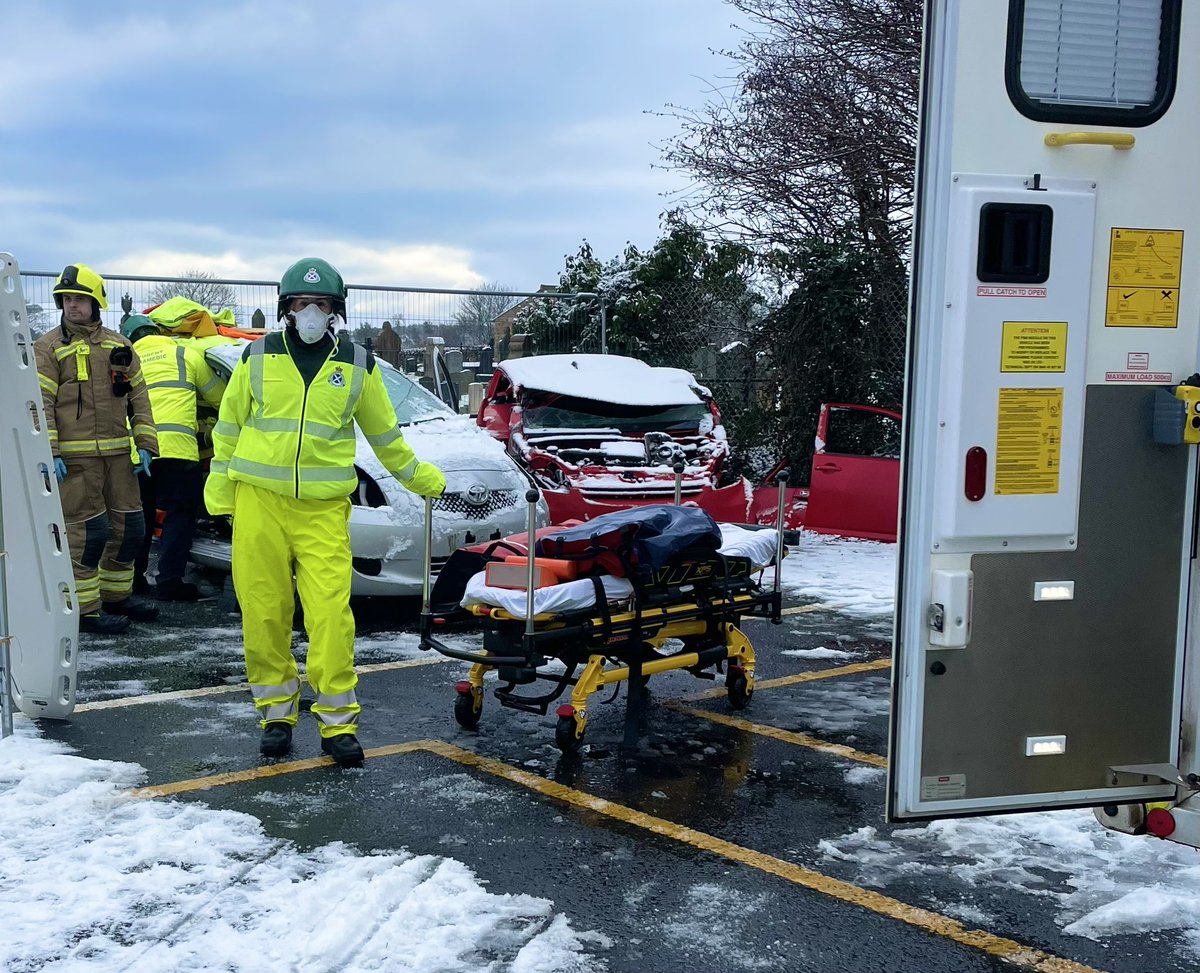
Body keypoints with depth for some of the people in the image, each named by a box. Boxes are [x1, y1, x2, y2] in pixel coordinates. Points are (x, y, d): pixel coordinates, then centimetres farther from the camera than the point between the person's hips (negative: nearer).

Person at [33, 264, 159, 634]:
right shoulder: (49, 347, -1)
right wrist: (49, 452, -16)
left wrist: (145, 444, 6)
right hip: (74, 457, -5)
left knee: (129, 527, 11)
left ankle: (116, 594, 28)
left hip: (118, 454, 6)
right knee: (88, 531, -6)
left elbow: (138, 397, 14)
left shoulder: (118, 346, 13)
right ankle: (85, 608, 5)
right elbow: (40, 403, -7)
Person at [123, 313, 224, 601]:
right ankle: (169, 581, -2)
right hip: (176, 447, -4)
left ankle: (132, 577, 22)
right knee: (178, 516, 2)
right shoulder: (186, 355, 10)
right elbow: (218, 396, 15)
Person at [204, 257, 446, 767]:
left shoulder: (357, 365, 8)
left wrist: (419, 477, 25)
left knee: (331, 614, -8)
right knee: (265, 614, 3)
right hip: (259, 501, 1)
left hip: (325, 509, 0)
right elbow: (229, 426, 15)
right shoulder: (258, 357, 7)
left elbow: (384, 434, 20)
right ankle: (276, 711, 19)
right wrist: (219, 493, 12)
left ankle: (338, 721, 2)